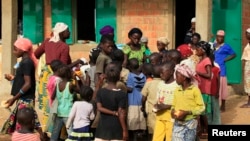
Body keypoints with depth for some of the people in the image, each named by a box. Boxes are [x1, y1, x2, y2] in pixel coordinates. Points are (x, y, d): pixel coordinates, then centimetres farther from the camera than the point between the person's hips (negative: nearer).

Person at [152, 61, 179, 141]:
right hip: (160, 117, 7)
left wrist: (166, 106, -20)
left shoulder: (177, 86, -11)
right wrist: (156, 107, -3)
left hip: (171, 118, -7)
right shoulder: (160, 84, 11)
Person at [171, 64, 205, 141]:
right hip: (178, 124, 4)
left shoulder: (195, 90, -8)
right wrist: (173, 112, -6)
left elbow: (201, 107, -9)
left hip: (190, 123, -4)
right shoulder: (177, 90, 7)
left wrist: (187, 112, -18)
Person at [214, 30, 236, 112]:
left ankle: (223, 106, 6)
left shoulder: (226, 46, -2)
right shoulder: (213, 45, 11)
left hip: (221, 70, -5)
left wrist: (225, 60, -6)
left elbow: (234, 54, 3)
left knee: (222, 86, -3)